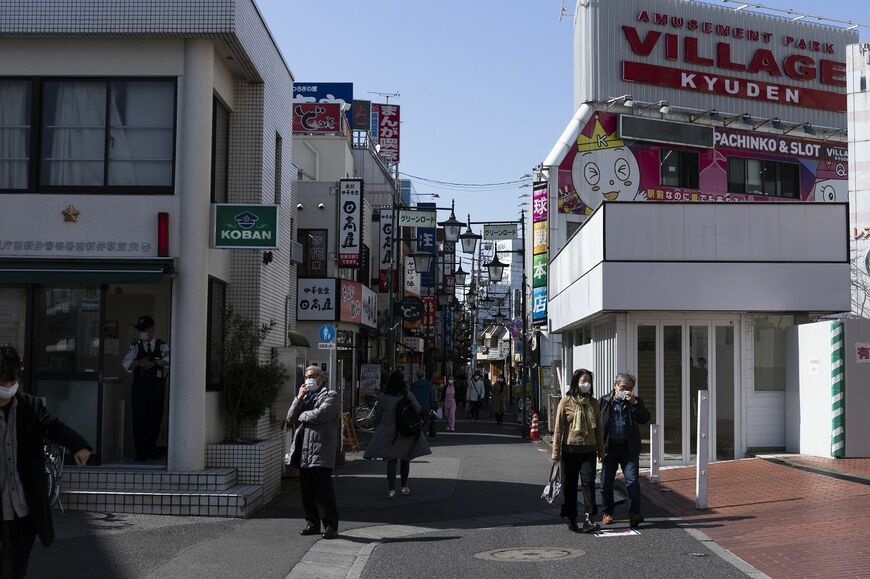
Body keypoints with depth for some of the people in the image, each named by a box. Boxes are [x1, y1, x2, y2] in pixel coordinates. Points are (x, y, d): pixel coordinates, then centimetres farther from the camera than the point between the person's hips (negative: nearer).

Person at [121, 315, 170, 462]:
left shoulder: (162, 346, 6)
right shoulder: (135, 346, 8)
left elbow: (168, 359, -12)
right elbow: (125, 364, -3)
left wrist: (153, 362, -18)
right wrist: (139, 362, -18)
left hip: (157, 388, 0)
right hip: (140, 387, 0)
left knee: (155, 419, 5)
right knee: (139, 419, -3)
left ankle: (151, 449, 19)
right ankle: (141, 452, 1)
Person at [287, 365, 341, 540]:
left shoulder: (331, 396, 1)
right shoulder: (305, 396, 23)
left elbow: (319, 415, -17)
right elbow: (290, 418, 12)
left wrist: (301, 416, 0)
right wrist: (299, 398, 2)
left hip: (320, 451, -7)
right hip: (303, 451, 7)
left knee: (323, 489, -8)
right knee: (306, 491, 9)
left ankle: (331, 525, -2)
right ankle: (313, 523, 18)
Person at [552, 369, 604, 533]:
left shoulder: (593, 402, 8)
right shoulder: (566, 401, -3)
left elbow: (598, 427, 14)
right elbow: (558, 427, -3)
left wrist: (601, 449, 13)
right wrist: (556, 451, -6)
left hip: (589, 449, 2)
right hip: (571, 449, -2)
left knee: (588, 482, -10)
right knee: (570, 484, 7)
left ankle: (588, 520, -12)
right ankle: (571, 519, 17)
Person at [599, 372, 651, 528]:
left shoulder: (635, 402, 8)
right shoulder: (605, 401, 6)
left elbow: (645, 419, -5)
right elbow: (597, 423, 6)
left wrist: (634, 403, -15)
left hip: (629, 447, -1)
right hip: (610, 447, 1)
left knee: (632, 480, -12)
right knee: (606, 482, 6)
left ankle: (634, 513, -11)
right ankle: (608, 513, 22)